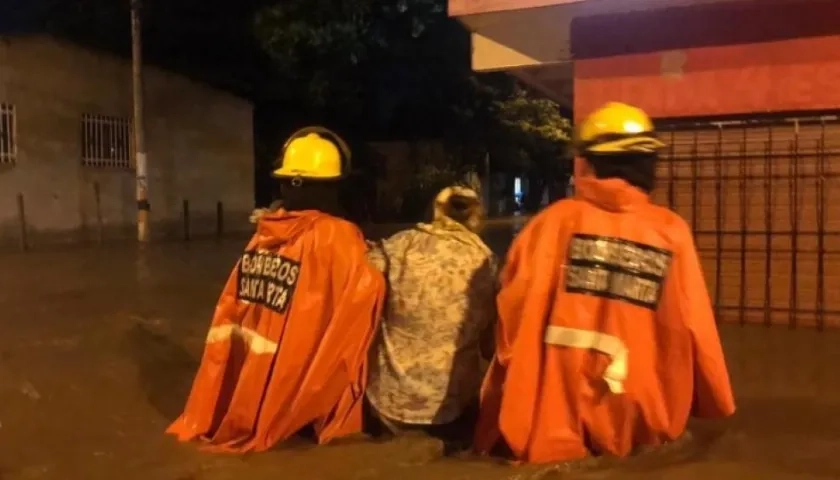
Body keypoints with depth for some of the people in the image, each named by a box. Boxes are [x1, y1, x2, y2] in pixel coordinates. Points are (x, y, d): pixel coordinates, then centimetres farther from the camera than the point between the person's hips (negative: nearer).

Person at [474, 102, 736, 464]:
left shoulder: (557, 220, -6)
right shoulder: (672, 231, -4)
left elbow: (515, 317, -7)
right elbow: (693, 333, -4)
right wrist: (716, 406, 13)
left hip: (551, 435, -1)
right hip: (636, 431, 1)